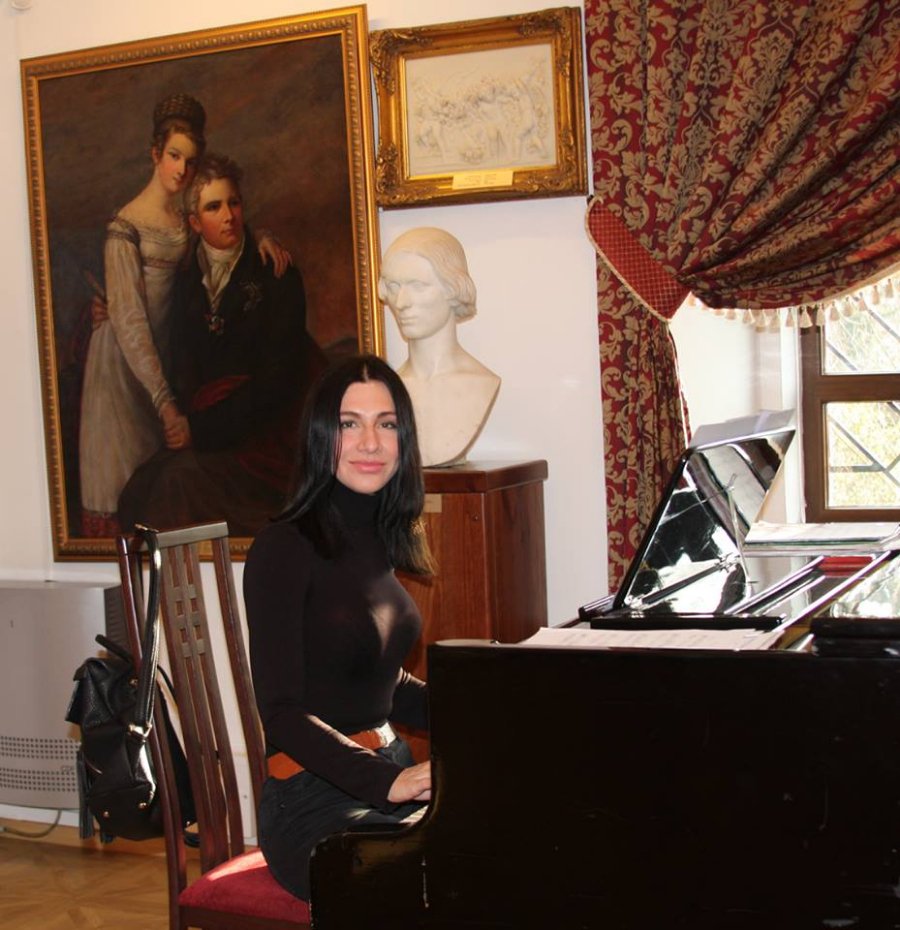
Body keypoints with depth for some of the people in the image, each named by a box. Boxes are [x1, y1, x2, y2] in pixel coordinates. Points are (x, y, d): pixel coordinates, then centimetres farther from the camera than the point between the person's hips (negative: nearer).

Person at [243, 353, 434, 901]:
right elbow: (282, 710, -17)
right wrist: (390, 782, -28)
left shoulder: (379, 541, 11)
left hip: (391, 770, 8)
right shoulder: (285, 549, -12)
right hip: (316, 802, -8)